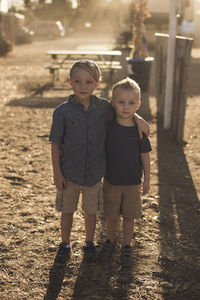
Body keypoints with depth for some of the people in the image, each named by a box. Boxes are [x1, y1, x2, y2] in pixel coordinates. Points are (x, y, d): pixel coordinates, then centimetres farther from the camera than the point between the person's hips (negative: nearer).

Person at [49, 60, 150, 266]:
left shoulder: (103, 107, -5)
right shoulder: (62, 111, -11)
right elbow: (55, 143, -6)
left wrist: (137, 119, -4)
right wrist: (57, 173, -8)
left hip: (94, 171, 2)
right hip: (69, 171, -1)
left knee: (91, 211, 16)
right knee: (67, 210, 14)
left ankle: (89, 244, 39)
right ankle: (65, 245, 35)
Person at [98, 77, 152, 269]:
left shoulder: (139, 130, -8)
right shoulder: (107, 126, -8)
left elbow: (145, 156, 0)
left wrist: (147, 180, 3)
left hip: (133, 183, 0)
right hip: (111, 181, 0)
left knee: (129, 217, 12)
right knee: (111, 216, 14)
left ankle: (126, 247, 30)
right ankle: (109, 242, 36)